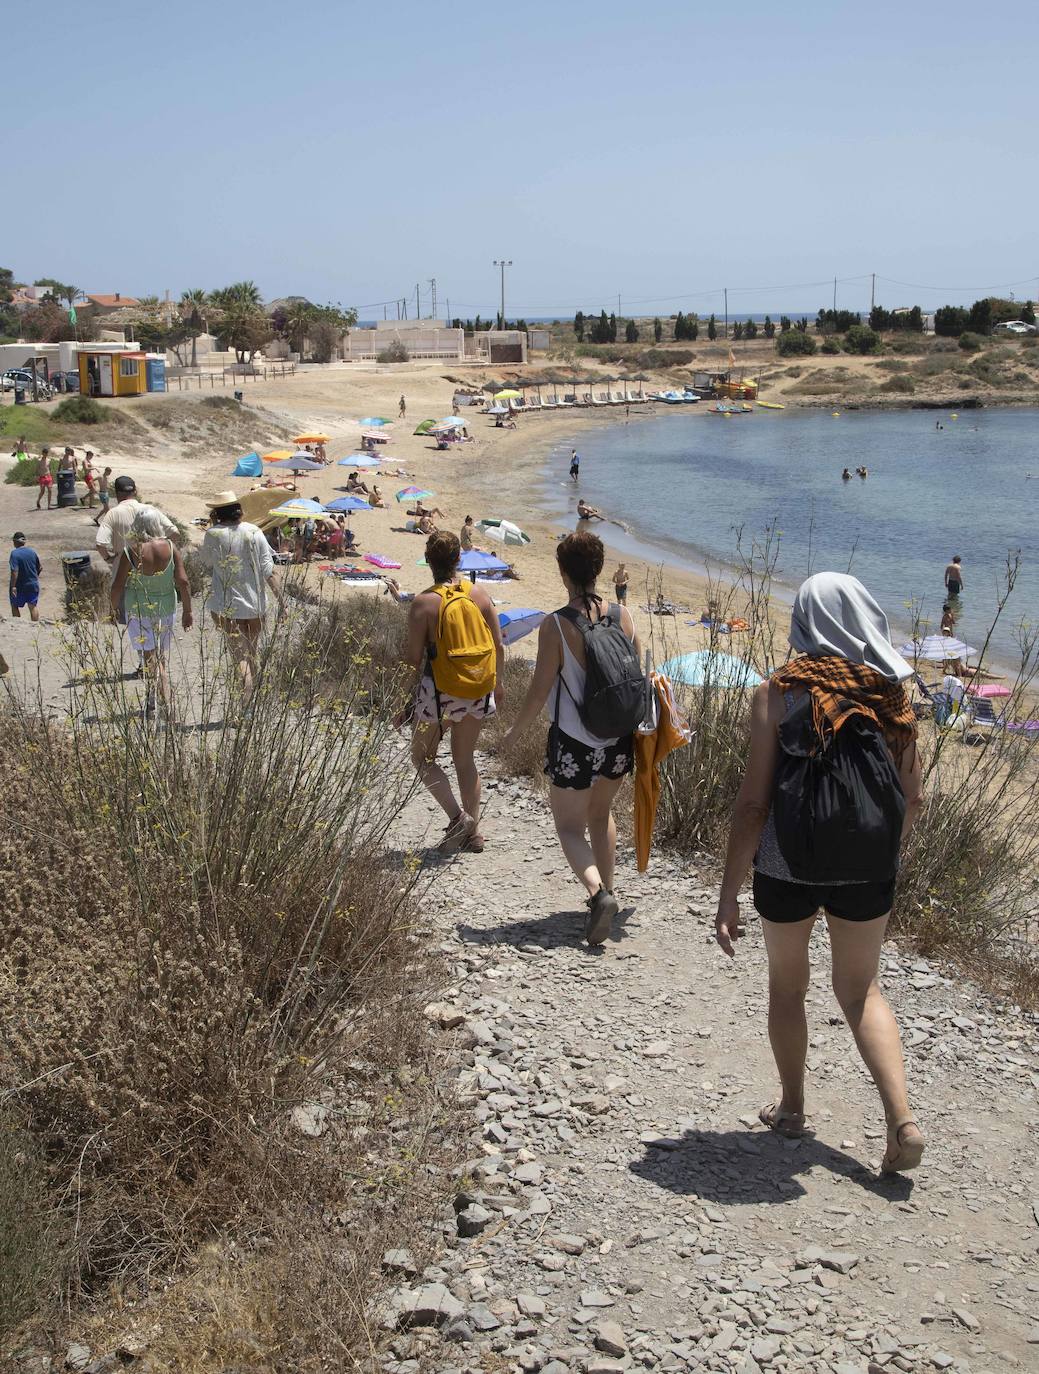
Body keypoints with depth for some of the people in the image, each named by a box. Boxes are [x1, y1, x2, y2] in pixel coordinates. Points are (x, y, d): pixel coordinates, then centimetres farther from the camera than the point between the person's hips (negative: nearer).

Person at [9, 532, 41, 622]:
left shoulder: (15, 553, -17)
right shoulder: (33, 551, -1)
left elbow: (14, 571, -23)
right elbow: (40, 567, 7)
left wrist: (13, 586, -21)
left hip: (19, 586, -4)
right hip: (33, 584, 4)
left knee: (15, 606, 13)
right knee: (33, 606, 9)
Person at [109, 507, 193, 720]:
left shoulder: (131, 551, -15)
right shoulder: (170, 547, -9)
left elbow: (118, 586, -10)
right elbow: (183, 582, -8)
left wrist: (114, 607, 8)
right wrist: (187, 611, 3)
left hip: (139, 608, -3)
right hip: (165, 607, 3)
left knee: (152, 657, 4)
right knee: (160, 656, 17)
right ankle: (151, 699, 24)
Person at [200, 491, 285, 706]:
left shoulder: (213, 535, -11)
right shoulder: (255, 533, -5)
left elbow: (206, 564, 6)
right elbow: (268, 570, -7)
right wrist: (280, 600, -3)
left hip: (227, 605, -3)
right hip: (255, 602, 3)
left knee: (240, 654, 0)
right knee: (253, 651, 20)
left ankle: (247, 694, -21)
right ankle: (254, 695, 34)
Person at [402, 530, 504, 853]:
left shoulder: (423, 602, -13)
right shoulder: (479, 595, -1)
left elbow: (414, 657, -12)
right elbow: (499, 646, 4)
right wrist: (497, 683, 19)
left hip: (438, 690, -4)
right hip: (477, 690, 4)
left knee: (423, 757, 14)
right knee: (465, 758, 18)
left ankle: (457, 817, -1)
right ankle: (473, 832, 21)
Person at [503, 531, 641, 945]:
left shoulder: (556, 625, -16)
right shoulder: (622, 616, -3)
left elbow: (540, 691, -13)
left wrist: (515, 731, 2)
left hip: (574, 743, -5)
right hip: (619, 740, 5)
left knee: (570, 825, 8)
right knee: (601, 814, 25)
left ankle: (598, 892, -14)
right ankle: (606, 893, 32)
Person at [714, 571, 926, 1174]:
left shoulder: (778, 693, -14)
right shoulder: (893, 692, -4)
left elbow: (754, 801, -16)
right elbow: (913, 796, 3)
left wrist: (729, 894, -10)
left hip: (787, 868, -2)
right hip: (867, 870, 2)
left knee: (788, 984, 21)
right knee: (862, 990, 21)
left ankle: (792, 1107, 36)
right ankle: (902, 1118, 8)